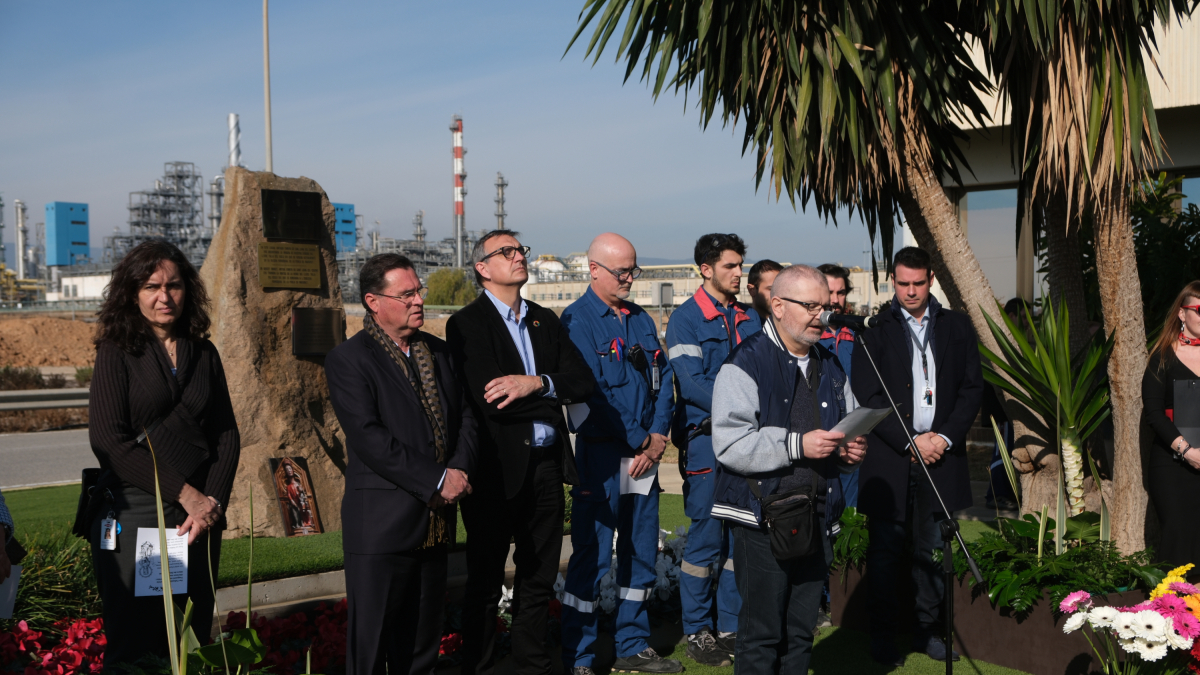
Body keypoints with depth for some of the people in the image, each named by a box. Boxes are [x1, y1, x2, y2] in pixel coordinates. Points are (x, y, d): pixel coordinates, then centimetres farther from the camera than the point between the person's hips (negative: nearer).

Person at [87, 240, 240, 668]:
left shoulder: (204, 354, 12)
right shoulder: (117, 352, 0)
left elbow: (226, 435, 11)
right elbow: (107, 440, -8)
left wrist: (213, 502, -5)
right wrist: (184, 493, -11)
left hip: (200, 518, 4)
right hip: (134, 514, -4)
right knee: (134, 648, -2)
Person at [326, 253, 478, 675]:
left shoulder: (437, 352, 13)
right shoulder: (348, 360, -8)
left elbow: (464, 416, 12)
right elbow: (369, 438, -18)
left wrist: (459, 470, -7)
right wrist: (437, 480, -18)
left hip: (435, 522, 6)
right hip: (381, 525, -6)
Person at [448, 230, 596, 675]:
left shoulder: (545, 320, 13)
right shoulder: (466, 324, -7)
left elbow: (584, 382, 1)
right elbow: (490, 403, -19)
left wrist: (537, 384, -16)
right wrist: (555, 398, -9)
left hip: (546, 467, 6)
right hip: (497, 470, -6)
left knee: (538, 580, 16)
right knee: (485, 584, 7)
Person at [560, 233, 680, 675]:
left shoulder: (641, 320, 14)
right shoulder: (576, 320, -8)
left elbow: (663, 379, 12)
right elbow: (592, 393, -15)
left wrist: (658, 436, -2)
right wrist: (639, 440, -12)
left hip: (644, 452, 7)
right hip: (601, 454, -7)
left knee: (642, 551, 13)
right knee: (592, 556, -3)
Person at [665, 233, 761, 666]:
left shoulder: (750, 318, 14)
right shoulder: (686, 319, -4)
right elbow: (691, 384, -13)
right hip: (706, 440, -6)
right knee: (706, 538, -3)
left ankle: (731, 627, 18)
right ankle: (698, 632, 8)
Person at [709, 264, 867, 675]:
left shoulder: (829, 367, 16)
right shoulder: (747, 363, -9)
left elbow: (839, 432, 28)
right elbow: (729, 444, -18)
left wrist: (848, 450, 6)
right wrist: (797, 445, -21)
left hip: (817, 519, 7)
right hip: (762, 520, -7)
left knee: (801, 633, 13)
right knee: (762, 634, -2)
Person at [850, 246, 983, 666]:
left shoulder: (956, 327, 9)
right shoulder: (875, 332, 1)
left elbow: (972, 387, 6)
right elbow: (867, 398, -5)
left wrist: (946, 437, -7)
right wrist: (910, 442, -12)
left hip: (940, 456, 2)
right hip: (889, 459, -2)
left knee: (933, 550, 9)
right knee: (885, 549, 4)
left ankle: (926, 629, 22)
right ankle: (882, 634, 14)